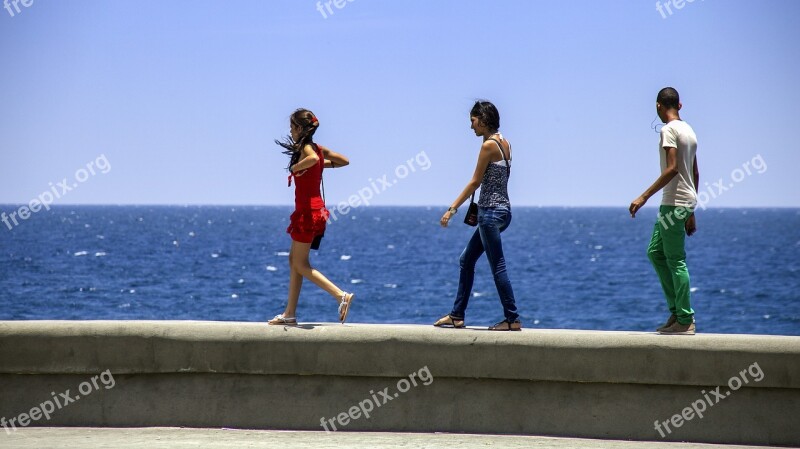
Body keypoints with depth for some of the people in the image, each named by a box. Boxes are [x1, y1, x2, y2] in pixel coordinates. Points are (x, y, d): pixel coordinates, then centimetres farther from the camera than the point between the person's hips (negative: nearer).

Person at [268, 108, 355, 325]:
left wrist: (296, 167, -22)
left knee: (300, 264, -3)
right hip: (315, 208, 10)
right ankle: (289, 314, 18)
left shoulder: (306, 149, -14)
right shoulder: (318, 148, 11)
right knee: (294, 259, 15)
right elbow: (344, 161, 21)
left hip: (308, 210, -10)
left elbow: (313, 159, -39)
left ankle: (341, 295, -12)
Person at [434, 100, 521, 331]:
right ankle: (457, 315, 20)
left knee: (498, 267, -5)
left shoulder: (489, 145, -14)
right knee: (466, 260, 15)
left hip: (491, 212, -10)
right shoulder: (504, 143, 12)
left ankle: (513, 319, -2)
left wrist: (452, 209, -7)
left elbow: (475, 182, -12)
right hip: (502, 209, 10)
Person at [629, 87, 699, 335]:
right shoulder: (688, 131, 16)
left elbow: (672, 169, -21)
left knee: (676, 260, -6)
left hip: (675, 203, -9)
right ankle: (677, 310, 13)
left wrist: (644, 197, -21)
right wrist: (691, 212, 24)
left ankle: (685, 321, -4)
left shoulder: (669, 130, -11)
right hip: (686, 202, 9)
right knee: (655, 252, 15)